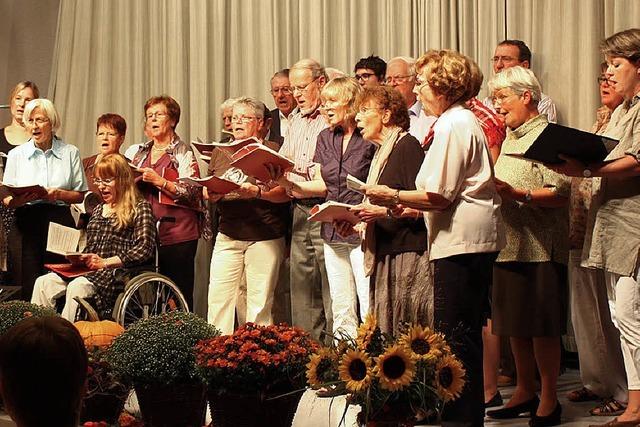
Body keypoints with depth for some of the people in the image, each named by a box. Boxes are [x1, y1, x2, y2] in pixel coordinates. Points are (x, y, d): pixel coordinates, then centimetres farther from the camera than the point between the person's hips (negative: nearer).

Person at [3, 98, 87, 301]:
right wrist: (18, 199, -14)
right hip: (25, 223, 1)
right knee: (27, 288, -5)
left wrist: (59, 194, -11)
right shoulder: (16, 154, 11)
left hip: (60, 222, -1)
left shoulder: (70, 153, 8)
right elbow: (6, 199, 8)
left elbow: (81, 195, 8)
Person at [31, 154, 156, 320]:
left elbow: (144, 250, -10)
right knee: (43, 282, -17)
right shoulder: (98, 209, 26)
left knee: (77, 287, -36)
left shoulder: (140, 208, 2)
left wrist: (105, 262, -16)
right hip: (88, 269, 7)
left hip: (118, 271, -7)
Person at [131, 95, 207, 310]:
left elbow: (191, 192, -11)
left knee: (179, 295, -7)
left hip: (177, 235, -6)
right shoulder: (141, 153, 19)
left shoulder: (184, 153, 1)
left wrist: (159, 181, -17)